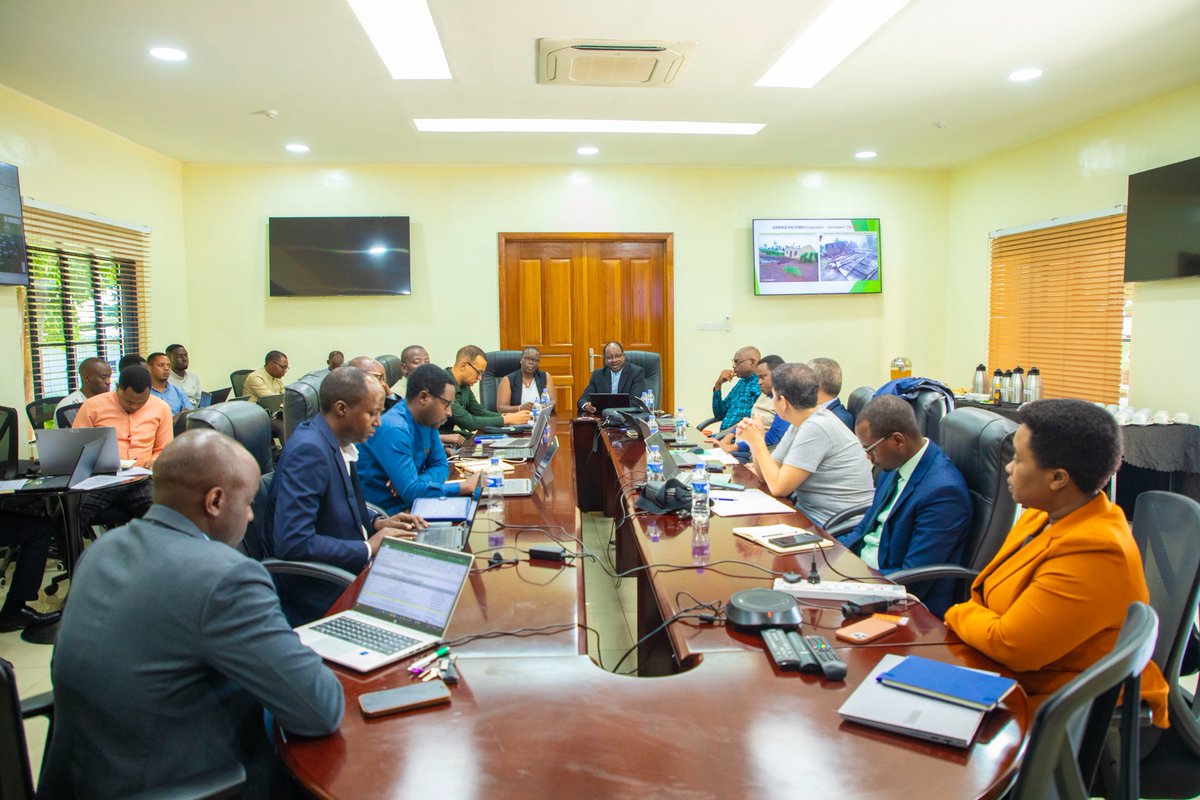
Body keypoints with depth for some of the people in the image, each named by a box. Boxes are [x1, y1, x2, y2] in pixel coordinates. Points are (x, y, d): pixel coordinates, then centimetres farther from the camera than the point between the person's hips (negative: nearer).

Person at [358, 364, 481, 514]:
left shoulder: (428, 421, 2)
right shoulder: (395, 430, -24)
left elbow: (441, 466, 8)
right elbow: (410, 491, -26)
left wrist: (414, 483, -13)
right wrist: (465, 486, -20)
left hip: (409, 506, 8)